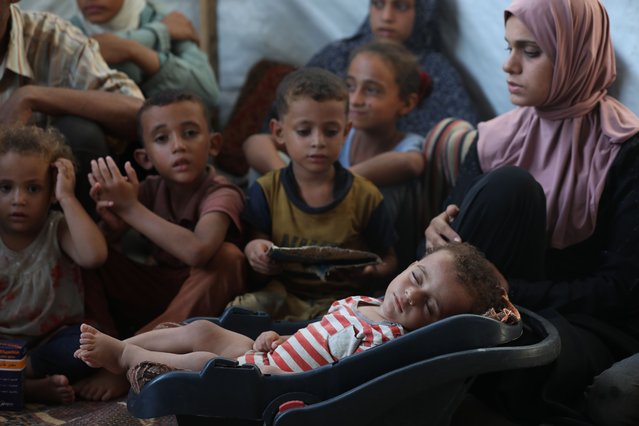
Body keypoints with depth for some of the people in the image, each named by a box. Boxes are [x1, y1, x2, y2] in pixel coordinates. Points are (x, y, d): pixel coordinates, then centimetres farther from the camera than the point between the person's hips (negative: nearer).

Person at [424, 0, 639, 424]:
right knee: (508, 184, -22)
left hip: (594, 327, -4)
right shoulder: (496, 138, 4)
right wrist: (440, 235, -18)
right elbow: (455, 221, 7)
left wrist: (510, 293, -23)